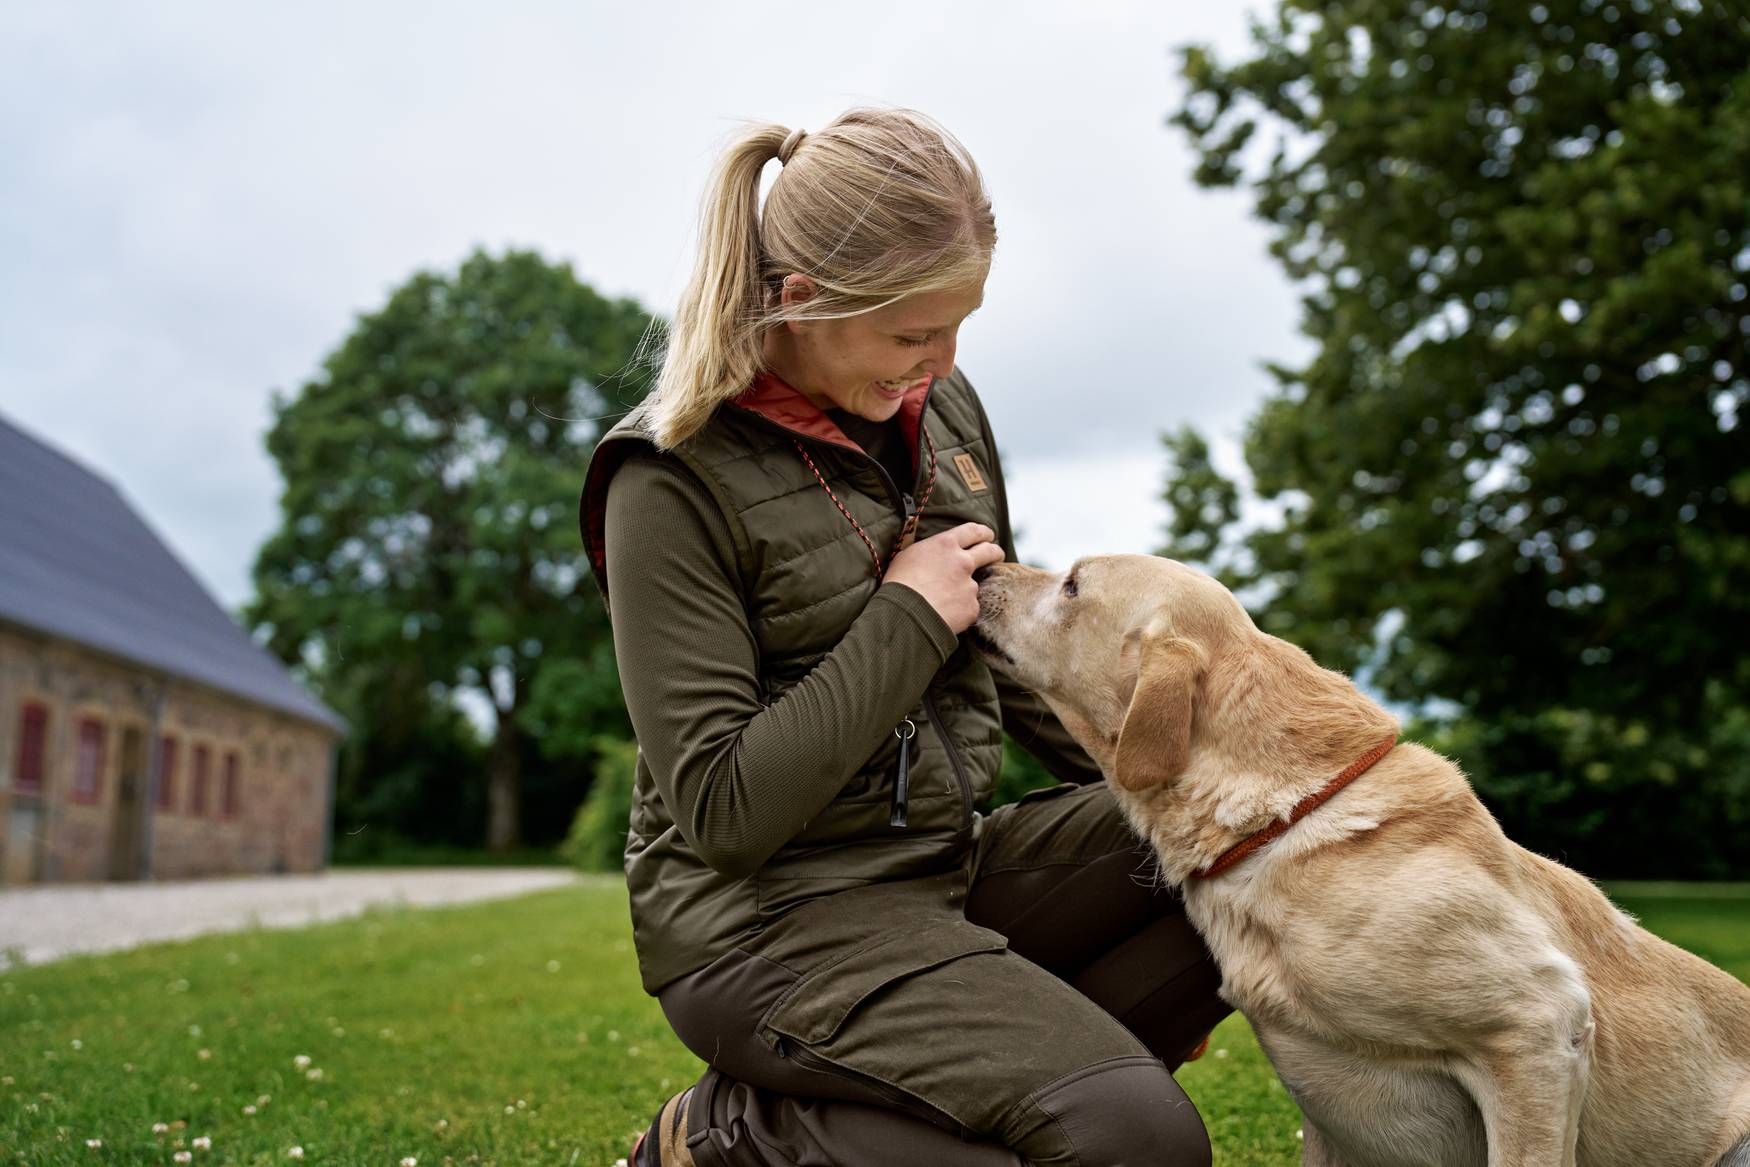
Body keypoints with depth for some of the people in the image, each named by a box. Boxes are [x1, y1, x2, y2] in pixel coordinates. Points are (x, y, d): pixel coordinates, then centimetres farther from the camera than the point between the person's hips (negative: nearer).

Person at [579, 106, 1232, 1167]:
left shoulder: (941, 405, 5)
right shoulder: (674, 482, -16)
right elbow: (719, 810, -19)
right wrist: (907, 622, -17)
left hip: (948, 864, 8)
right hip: (769, 919, -7)